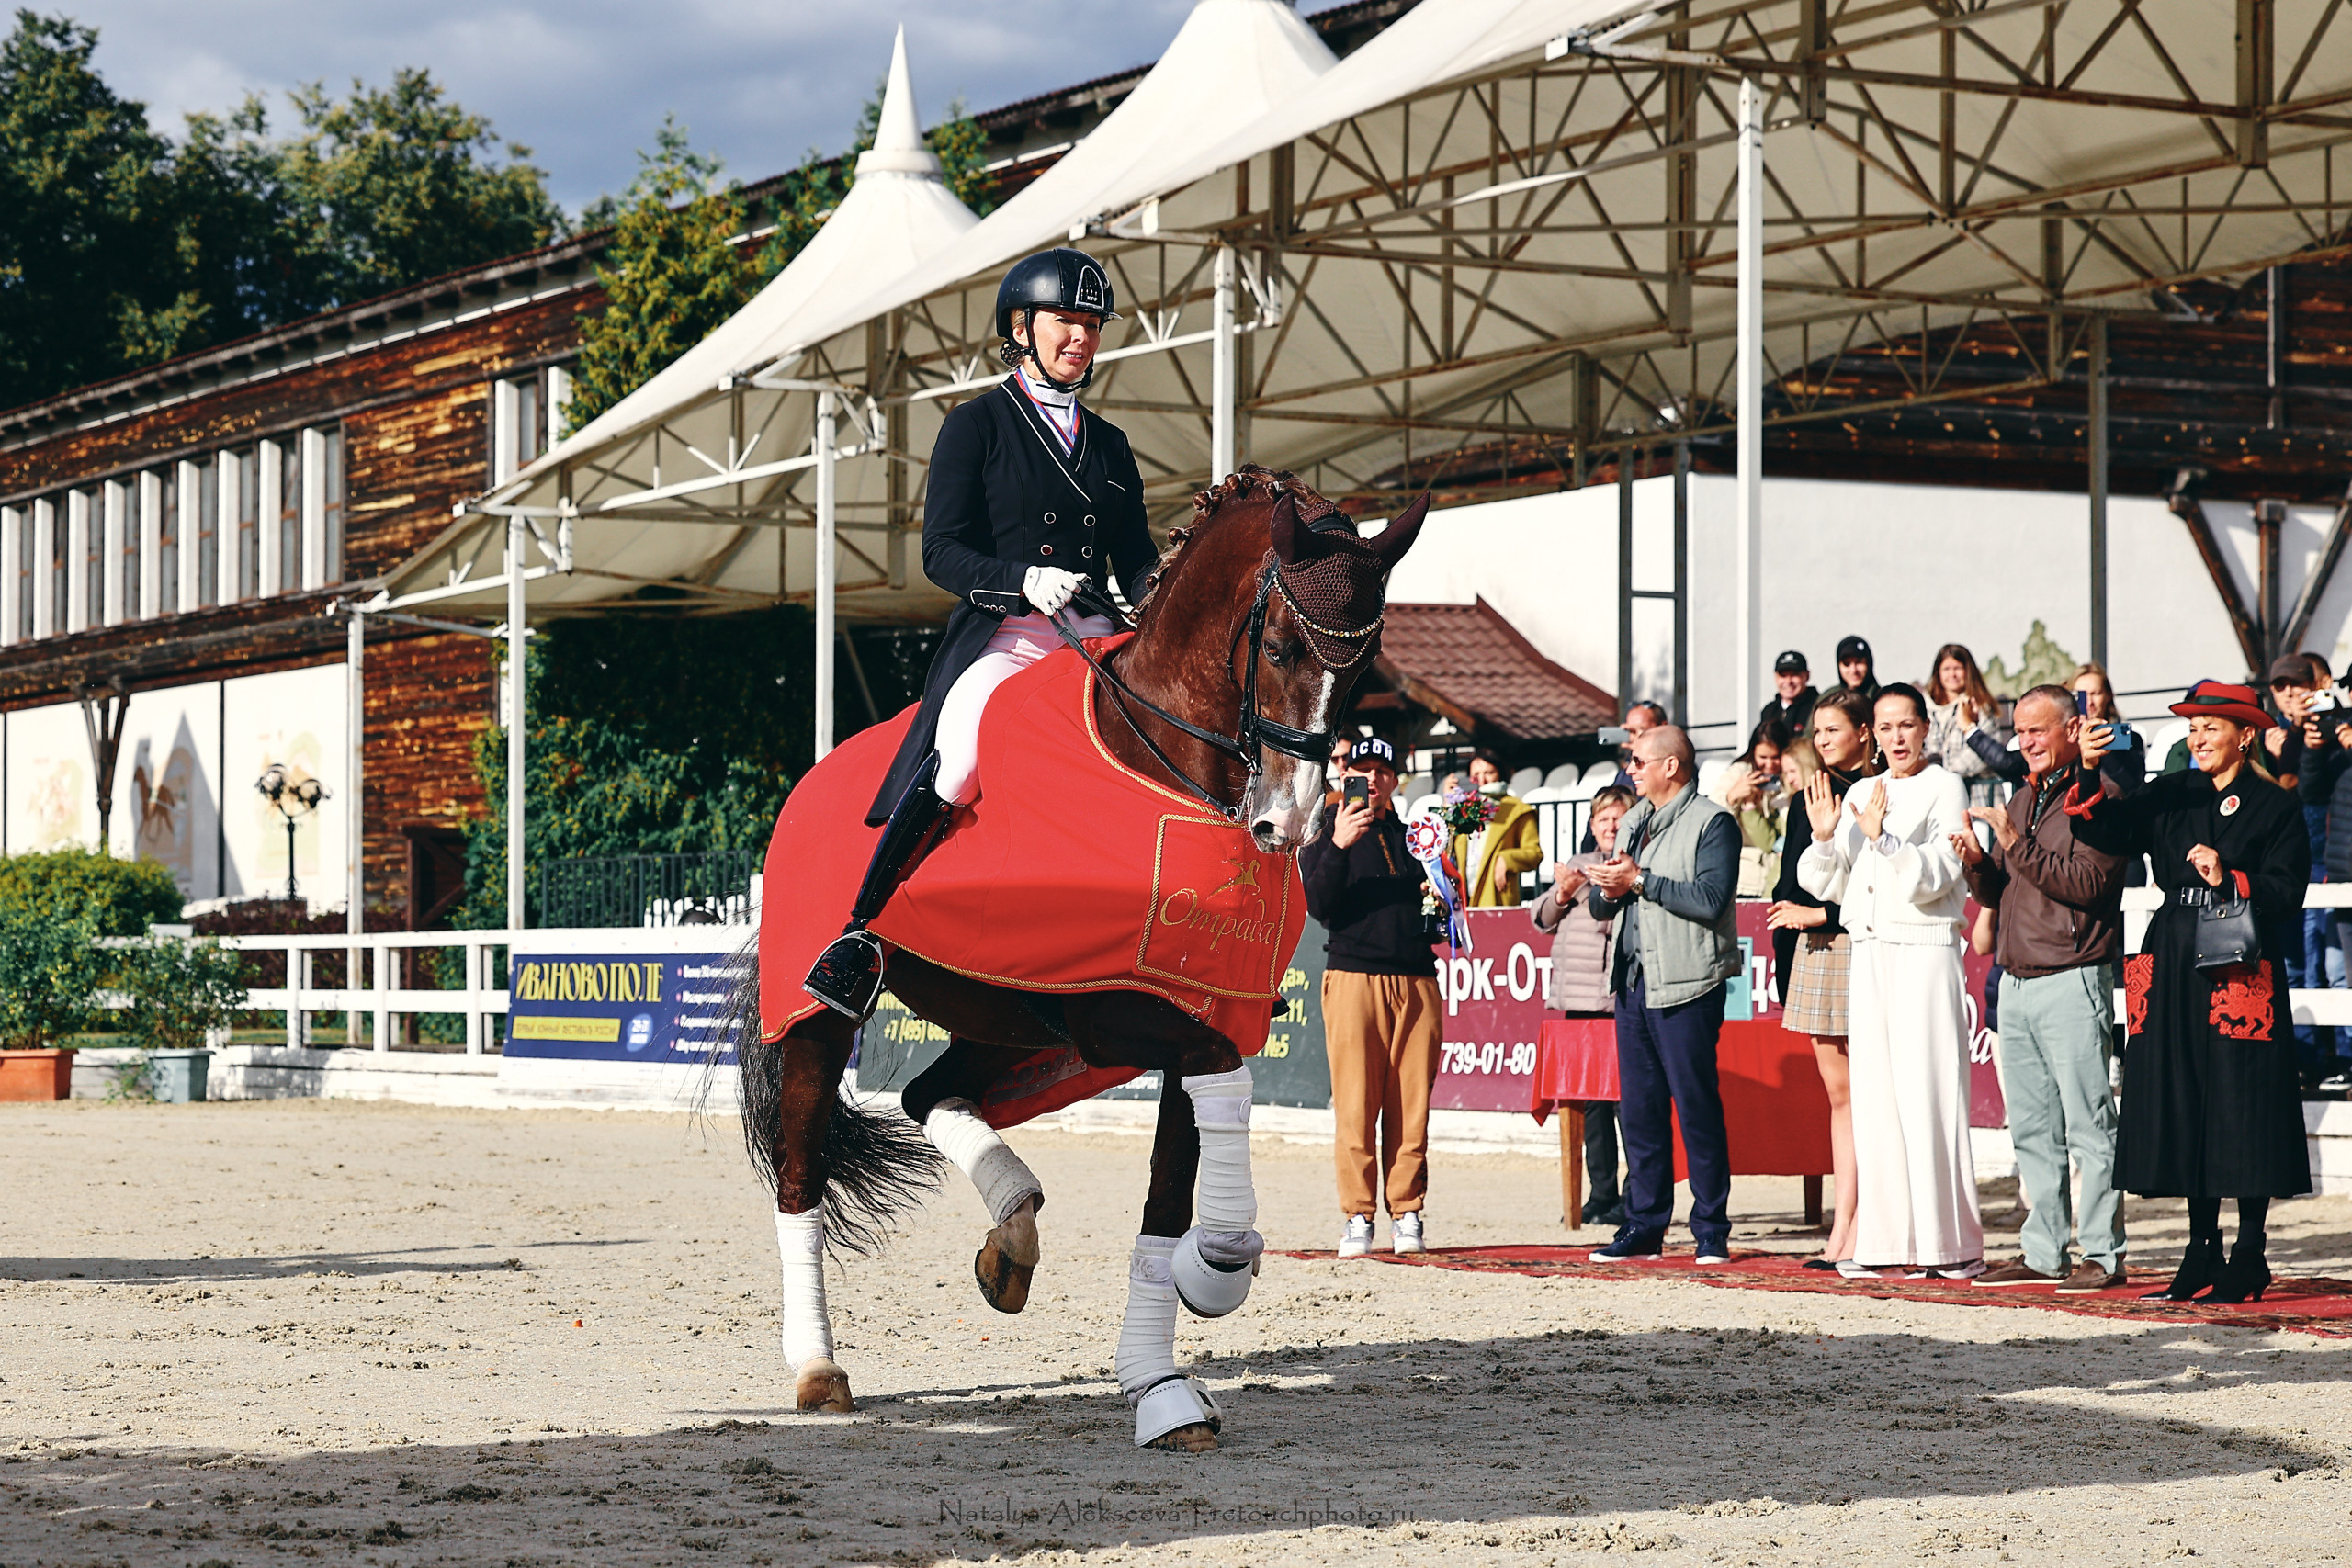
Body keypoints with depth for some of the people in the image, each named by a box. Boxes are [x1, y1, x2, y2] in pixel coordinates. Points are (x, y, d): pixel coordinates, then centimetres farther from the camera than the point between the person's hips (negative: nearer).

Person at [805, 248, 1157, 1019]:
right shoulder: (976, 425, 6)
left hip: (1094, 638, 5)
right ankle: (860, 935, -28)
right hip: (1001, 636, -5)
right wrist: (1024, 580, -21)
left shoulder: (1109, 443, 22)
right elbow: (943, 553, -3)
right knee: (961, 754, -34)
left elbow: (1136, 559, 18)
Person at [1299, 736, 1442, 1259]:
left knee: (1411, 1106, 0)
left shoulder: (1413, 836, 20)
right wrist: (1338, 846, -20)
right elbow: (1319, 906, -8)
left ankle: (1407, 1214, 5)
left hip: (1416, 981, 3)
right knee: (1355, 1107, -6)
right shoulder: (1324, 835, 8)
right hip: (1353, 978, -3)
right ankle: (1358, 1216, -1)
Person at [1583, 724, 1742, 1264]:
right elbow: (1599, 905, 21)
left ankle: (1711, 1229, 1)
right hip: (1634, 984, 7)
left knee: (1696, 1107, -5)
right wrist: (1608, 889, -2)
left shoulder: (1712, 823, -5)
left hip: (1686, 986, -7)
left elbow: (1709, 899, -18)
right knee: (1638, 1109, 8)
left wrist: (1639, 880, -14)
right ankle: (1644, 1225, 13)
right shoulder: (1634, 823, 20)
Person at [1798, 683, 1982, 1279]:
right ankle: (1889, 1241, 5)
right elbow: (1829, 885, 15)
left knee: (1927, 1093, -9)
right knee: (1875, 1098, 3)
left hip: (1924, 951, -6)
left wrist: (1883, 837, -21)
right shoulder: (1860, 795, 17)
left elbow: (1934, 877, -10)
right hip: (1869, 955, 6)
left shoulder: (1945, 789, 0)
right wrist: (1824, 837, -2)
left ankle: (1949, 1243, -5)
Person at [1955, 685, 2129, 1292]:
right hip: (2016, 983, 8)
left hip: (2071, 980, -8)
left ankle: (2103, 1255, -5)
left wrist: (2017, 844, -18)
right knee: (2032, 1129, 10)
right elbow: (1996, 894, 20)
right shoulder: (2022, 800, 19)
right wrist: (1978, 863, 0)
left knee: (2087, 1125, -7)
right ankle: (2043, 1252, 15)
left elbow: (2087, 883, -18)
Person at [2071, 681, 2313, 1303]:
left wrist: (2228, 879, -19)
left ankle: (2249, 1258, 3)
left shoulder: (2275, 807, 1)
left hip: (2242, 968, -5)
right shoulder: (2171, 797, 12)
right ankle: (2203, 1251, 15)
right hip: (2176, 970, 5)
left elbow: (2285, 895, -5)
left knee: (2243, 1108, -4)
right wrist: (2089, 774, -16)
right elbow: (2107, 831, -1)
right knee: (2185, 1107, 6)